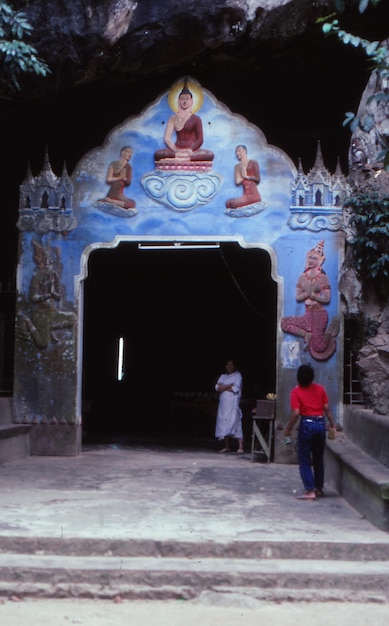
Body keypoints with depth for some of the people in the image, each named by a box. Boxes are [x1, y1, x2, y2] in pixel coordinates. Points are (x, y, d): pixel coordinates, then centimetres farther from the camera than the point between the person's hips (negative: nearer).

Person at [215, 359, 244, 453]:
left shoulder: (237, 375, 2)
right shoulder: (222, 376, 17)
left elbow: (235, 389, -11)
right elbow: (217, 388, 2)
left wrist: (223, 387, -2)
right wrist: (229, 385, -11)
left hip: (233, 405, -6)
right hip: (223, 404, 6)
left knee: (235, 424, -11)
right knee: (224, 425, 5)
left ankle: (240, 447, -14)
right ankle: (227, 447, 12)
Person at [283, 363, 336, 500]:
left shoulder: (296, 391, -8)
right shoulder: (320, 389, 4)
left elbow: (296, 413, -14)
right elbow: (327, 408, 3)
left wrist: (288, 429, -6)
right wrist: (332, 426, 8)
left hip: (307, 424, -4)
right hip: (321, 423, 4)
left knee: (304, 460, 3)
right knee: (318, 459, 16)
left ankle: (310, 490, -3)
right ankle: (319, 488, 22)